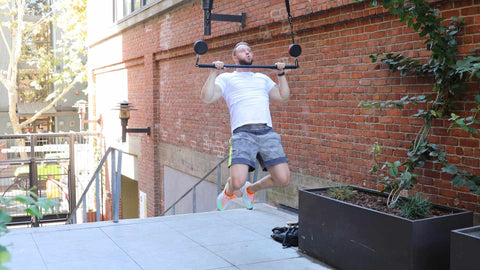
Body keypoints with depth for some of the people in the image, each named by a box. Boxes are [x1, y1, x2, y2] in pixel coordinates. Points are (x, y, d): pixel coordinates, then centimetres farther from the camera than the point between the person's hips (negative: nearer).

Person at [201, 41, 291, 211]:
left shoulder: (262, 78, 29)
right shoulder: (226, 78, 16)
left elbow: (283, 97, 25)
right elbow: (206, 98, 1)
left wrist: (281, 73, 23)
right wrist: (214, 72, -2)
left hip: (267, 132, 4)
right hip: (243, 133, -4)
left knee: (283, 180, -7)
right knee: (237, 182, -22)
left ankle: (250, 189, 24)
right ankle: (228, 192, 19)